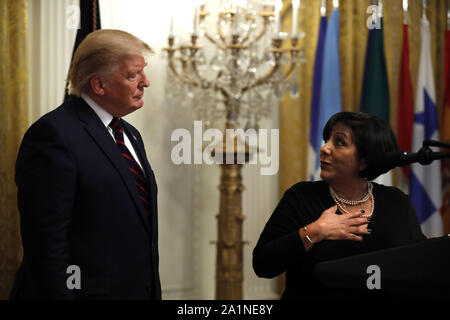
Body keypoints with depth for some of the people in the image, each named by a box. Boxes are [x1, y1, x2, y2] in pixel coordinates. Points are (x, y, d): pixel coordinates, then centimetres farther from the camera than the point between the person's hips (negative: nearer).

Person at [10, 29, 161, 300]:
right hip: (85, 290, -8)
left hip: (140, 289, 8)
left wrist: (153, 290, 15)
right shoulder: (54, 134, -15)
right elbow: (45, 242, -19)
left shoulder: (130, 134, 14)